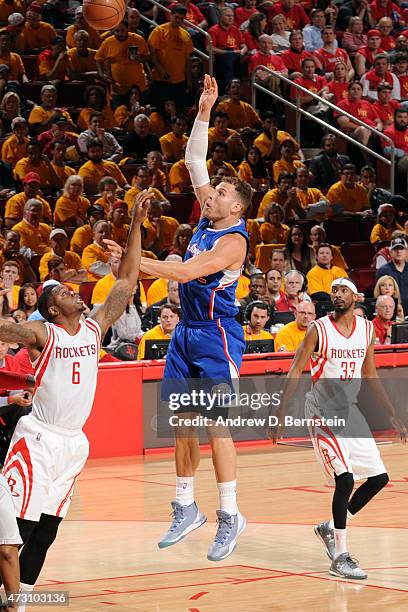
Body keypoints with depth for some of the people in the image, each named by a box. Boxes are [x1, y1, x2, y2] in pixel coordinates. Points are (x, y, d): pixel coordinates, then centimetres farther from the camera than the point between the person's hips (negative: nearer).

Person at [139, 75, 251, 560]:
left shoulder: (234, 240, -15)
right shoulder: (207, 219, 8)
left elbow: (188, 271, -26)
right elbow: (194, 163, 10)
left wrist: (135, 264, -27)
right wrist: (203, 112, 4)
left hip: (216, 335, -8)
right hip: (186, 332, 8)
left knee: (215, 424, -10)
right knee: (181, 422, 8)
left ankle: (230, 516, -5)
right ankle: (186, 508, 17)